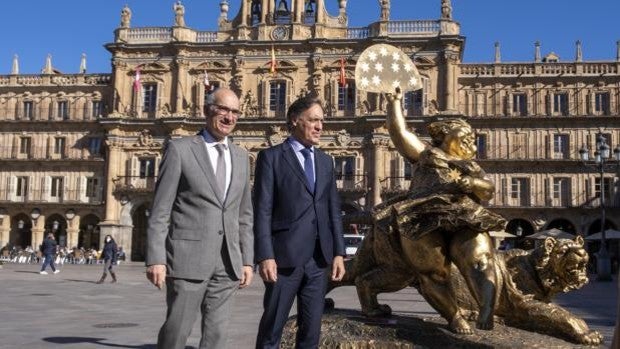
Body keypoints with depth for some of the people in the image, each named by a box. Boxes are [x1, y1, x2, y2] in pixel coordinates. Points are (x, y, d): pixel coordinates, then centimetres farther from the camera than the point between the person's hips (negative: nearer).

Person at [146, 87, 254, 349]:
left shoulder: (241, 157, 14)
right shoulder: (179, 149, -2)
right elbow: (160, 210, -5)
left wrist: (247, 260, 10)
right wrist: (156, 258, -12)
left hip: (227, 261, 5)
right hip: (188, 256, -4)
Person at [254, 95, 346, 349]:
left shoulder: (325, 161, 15)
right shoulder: (271, 157, -2)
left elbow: (333, 210, 14)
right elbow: (262, 211, -8)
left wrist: (338, 252, 6)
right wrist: (265, 256, -15)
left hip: (318, 258, 5)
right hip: (285, 256, -5)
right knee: (272, 328, 5)